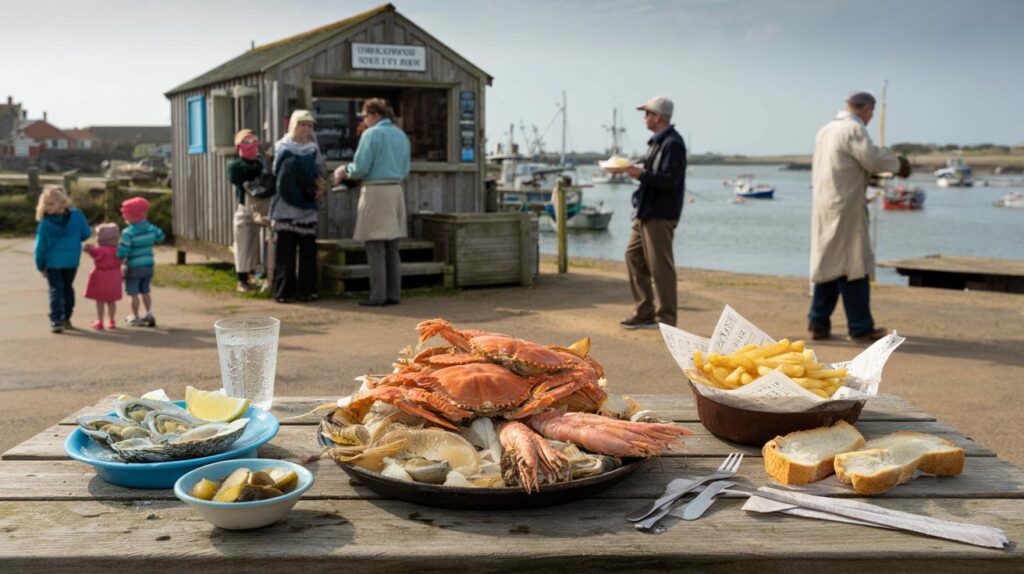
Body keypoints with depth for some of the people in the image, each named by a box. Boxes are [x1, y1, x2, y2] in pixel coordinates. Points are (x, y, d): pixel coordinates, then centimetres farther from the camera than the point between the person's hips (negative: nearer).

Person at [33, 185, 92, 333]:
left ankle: (56, 320, -5)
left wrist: (41, 266, 3)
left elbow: (40, 247, -9)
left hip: (53, 262, -2)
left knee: (56, 290, 4)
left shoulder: (45, 223, -16)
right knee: (68, 288, 19)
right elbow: (86, 234, -3)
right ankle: (66, 318, 26)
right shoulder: (76, 215, -14)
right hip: (72, 261, 2)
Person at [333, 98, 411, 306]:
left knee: (375, 248, -4)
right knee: (392, 248, 10)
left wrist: (344, 171, 8)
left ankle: (378, 296, -4)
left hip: (376, 192, -7)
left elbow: (360, 168, -10)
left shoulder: (372, 134, -8)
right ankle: (394, 294, 11)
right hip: (396, 190, 7)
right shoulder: (401, 135, 13)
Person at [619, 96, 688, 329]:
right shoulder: (657, 141, 17)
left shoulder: (672, 143, -14)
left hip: (660, 215, -11)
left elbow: (670, 180, -22)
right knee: (634, 256, 13)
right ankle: (645, 312, 19)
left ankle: (666, 318, 3)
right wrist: (636, 171, 9)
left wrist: (641, 174, -20)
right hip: (646, 213, 11)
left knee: (660, 265, -5)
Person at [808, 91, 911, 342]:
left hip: (823, 205, 9)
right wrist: (898, 164, -1)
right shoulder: (854, 129, -11)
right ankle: (860, 327, 2)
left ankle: (819, 323, 12)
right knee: (852, 265, -3)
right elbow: (873, 158, -19)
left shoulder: (826, 130, 17)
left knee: (827, 263, 12)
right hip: (845, 207, -9)